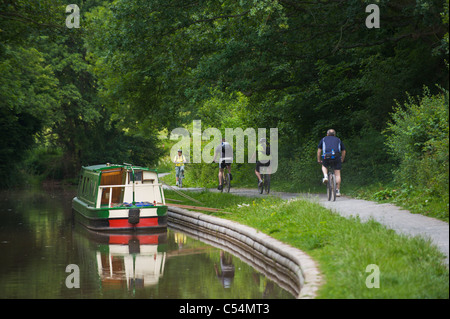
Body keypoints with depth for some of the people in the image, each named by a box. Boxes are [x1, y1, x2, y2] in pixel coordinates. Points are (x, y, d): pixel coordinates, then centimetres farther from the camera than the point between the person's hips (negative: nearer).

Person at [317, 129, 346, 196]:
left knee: (324, 166, 30)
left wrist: (319, 160, 30)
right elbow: (343, 151, 28)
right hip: (337, 157, 0)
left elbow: (319, 150, 22)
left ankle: (325, 176, 2)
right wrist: (342, 160, 39)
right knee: (337, 174, 7)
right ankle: (337, 191, 4)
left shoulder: (323, 139, 25)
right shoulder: (338, 140, 27)